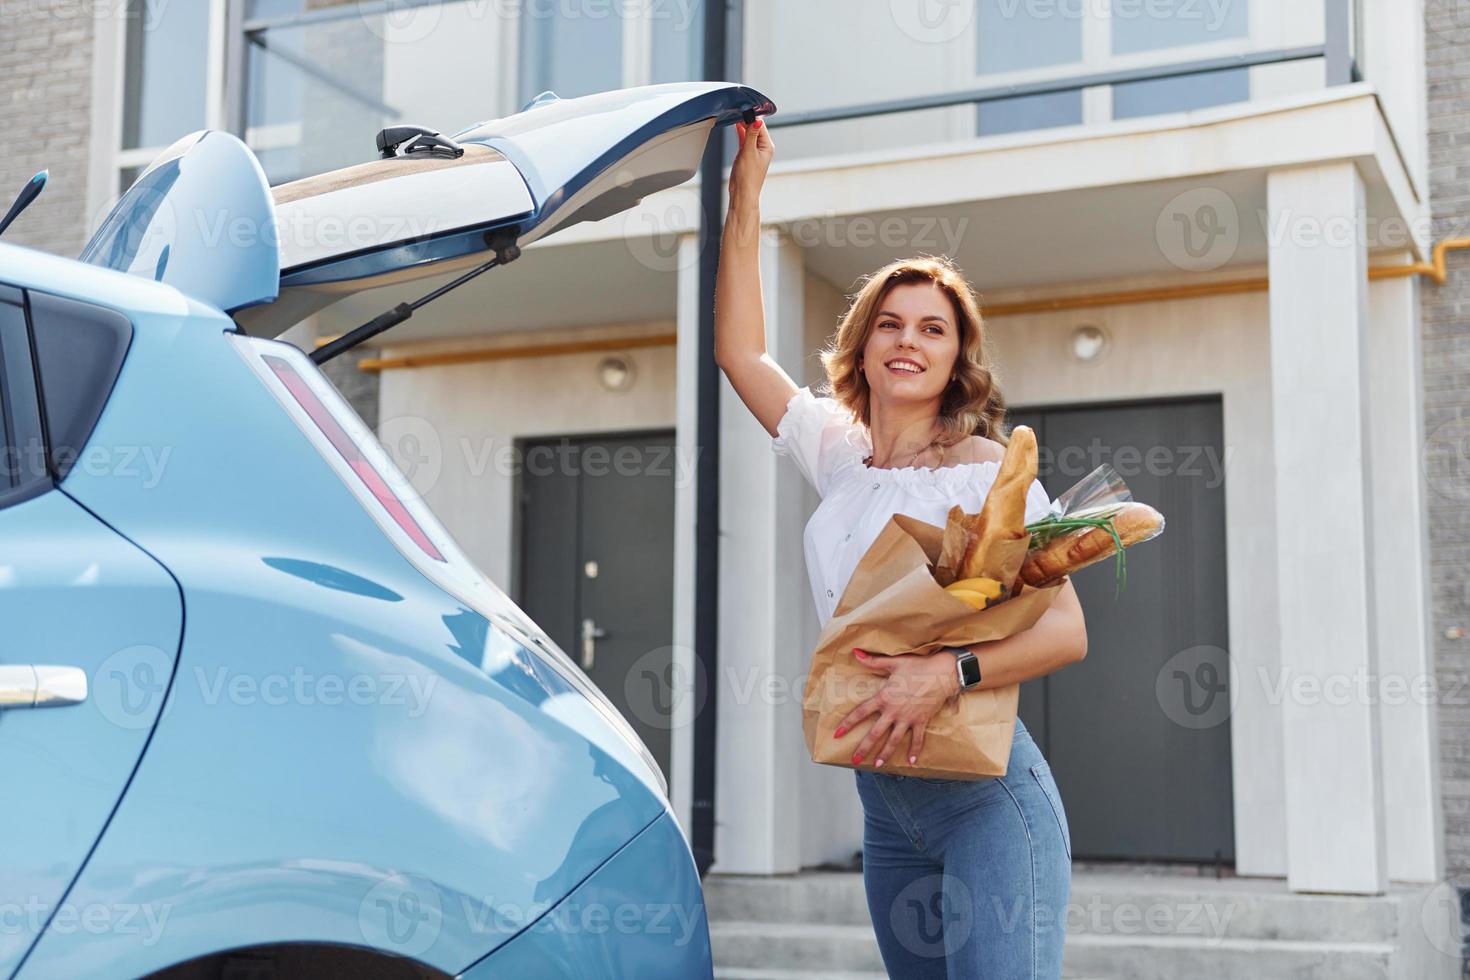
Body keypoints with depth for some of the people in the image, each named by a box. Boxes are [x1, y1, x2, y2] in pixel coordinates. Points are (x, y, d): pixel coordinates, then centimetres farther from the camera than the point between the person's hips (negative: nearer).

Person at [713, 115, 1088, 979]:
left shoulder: (987, 470, -5)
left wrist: (950, 674, -29)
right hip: (886, 801, 6)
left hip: (987, 794, -6)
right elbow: (740, 351, 18)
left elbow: (1068, 631, -12)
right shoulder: (842, 454, 12)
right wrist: (745, 195, 14)